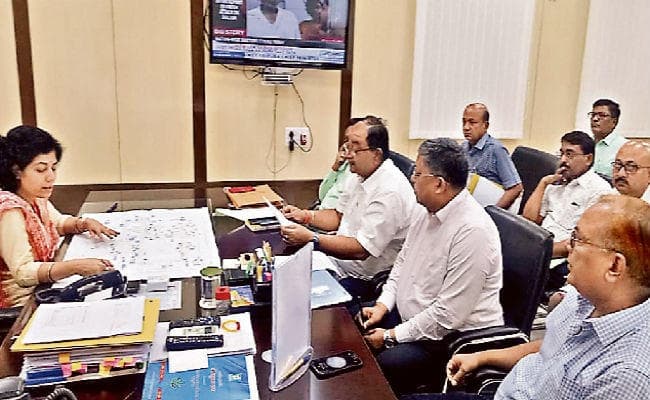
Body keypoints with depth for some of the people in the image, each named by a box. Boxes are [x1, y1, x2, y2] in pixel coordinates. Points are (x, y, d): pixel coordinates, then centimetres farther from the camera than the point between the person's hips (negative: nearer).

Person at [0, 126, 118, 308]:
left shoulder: (35, 198, 2)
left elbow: (58, 222, 22)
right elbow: (22, 272, -29)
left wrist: (84, 223, 0)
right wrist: (76, 266, -41)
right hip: (22, 304, -8)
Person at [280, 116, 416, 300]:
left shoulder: (390, 191, -25)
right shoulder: (360, 176, 6)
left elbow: (361, 249, -27)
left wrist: (311, 238, -27)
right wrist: (305, 215, 2)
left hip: (363, 279, -9)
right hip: (337, 260, 9)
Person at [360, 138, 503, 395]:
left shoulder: (473, 231, -27)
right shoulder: (425, 210, 1)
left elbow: (449, 315, -26)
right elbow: (403, 261, 15)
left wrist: (392, 336, -17)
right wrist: (383, 305, 1)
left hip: (452, 336, -9)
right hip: (409, 314, 9)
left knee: (375, 372, -26)